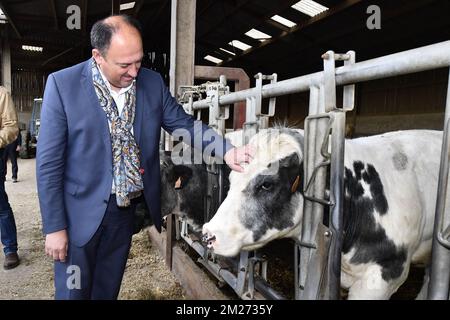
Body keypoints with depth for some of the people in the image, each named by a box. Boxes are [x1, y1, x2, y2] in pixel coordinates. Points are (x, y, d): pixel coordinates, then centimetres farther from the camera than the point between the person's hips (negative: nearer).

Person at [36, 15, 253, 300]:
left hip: (126, 212, 3)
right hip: (80, 214, -3)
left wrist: (226, 149, -13)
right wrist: (54, 227, -9)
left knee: (108, 290, 21)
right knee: (73, 292, 13)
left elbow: (183, 124, 4)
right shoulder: (63, 84, -13)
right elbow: (49, 162, -11)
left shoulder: (153, 82, -3)